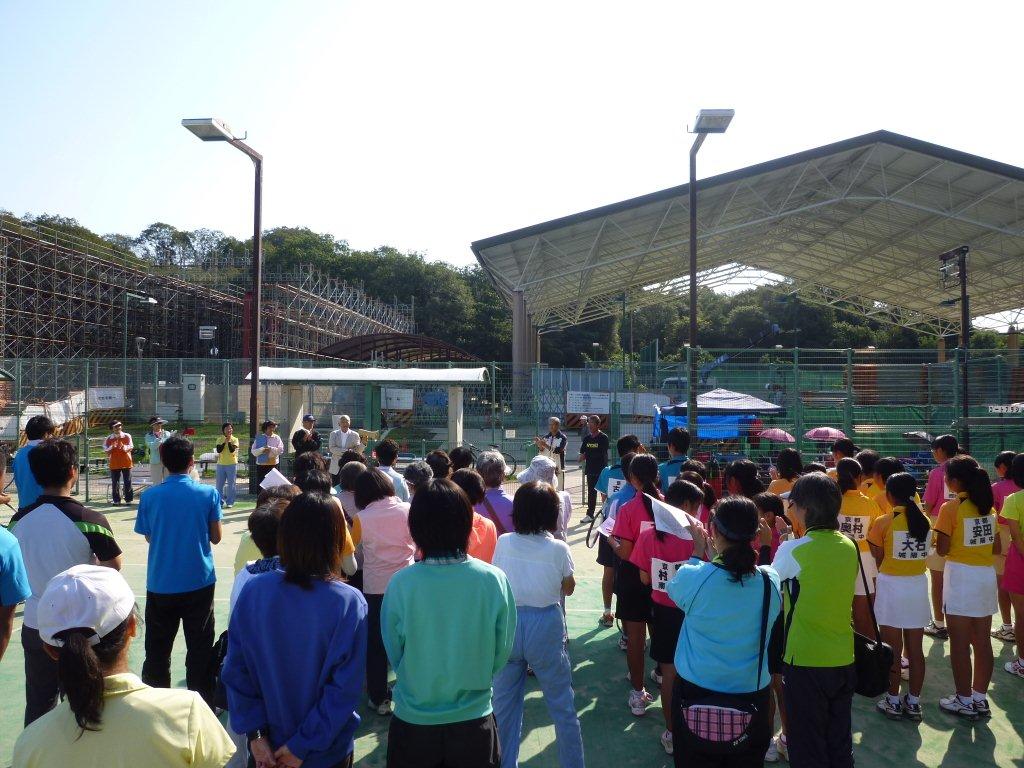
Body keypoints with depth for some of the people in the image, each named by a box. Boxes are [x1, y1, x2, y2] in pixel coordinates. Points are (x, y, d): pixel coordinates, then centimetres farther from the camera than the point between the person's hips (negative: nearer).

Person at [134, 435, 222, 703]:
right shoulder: (208, 493, -10)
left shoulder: (150, 497, -7)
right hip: (199, 583, -1)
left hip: (160, 584, 1)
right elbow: (216, 537, -3)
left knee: (157, 651, 16)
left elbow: (148, 536, 5)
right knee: (200, 650, 10)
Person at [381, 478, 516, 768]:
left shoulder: (401, 584, -20)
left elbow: (393, 654, -5)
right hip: (474, 721, 0)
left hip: (413, 721, 0)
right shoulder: (495, 580, -18)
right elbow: (502, 651, -5)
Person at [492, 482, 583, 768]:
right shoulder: (558, 549, -12)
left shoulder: (504, 543, -8)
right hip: (545, 626, -2)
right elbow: (568, 589, 3)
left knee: (504, 702, 16)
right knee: (561, 704, 14)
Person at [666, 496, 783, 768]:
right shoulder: (770, 580, -14)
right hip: (752, 692, 2)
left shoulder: (694, 577, -22)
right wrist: (715, 556, 12)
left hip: (696, 691, -2)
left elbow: (673, 588, 2)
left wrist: (698, 552, 11)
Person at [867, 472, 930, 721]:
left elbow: (877, 558, -7)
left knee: (892, 649, 6)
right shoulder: (924, 520, 0)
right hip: (918, 586, 4)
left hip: (891, 586, -4)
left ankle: (893, 702, 15)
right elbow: (924, 551, -1)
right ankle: (914, 702, 21)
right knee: (915, 649, 11)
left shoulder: (884, 522, -12)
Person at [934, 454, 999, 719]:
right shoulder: (988, 506, 6)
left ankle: (964, 701, 12)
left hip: (960, 576, -6)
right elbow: (996, 548, 11)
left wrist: (938, 538, 7)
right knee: (982, 642, 13)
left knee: (959, 644, 4)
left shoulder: (951, 508, -13)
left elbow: (942, 549, -13)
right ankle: (980, 698, 23)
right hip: (987, 576, 7)